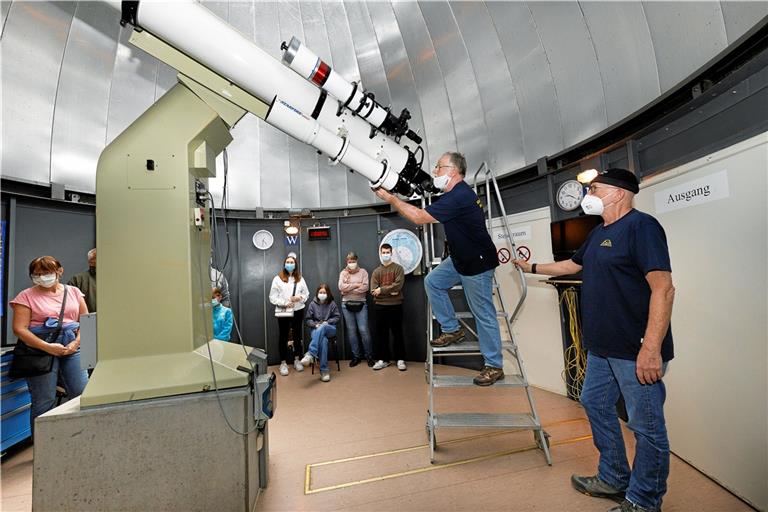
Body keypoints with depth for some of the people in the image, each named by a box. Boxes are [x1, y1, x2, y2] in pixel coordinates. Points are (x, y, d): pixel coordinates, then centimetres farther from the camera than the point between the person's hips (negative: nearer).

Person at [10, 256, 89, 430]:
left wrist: (77, 341, -5)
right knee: (44, 401, 0)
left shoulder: (73, 291, 11)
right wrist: (48, 347, -15)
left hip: (72, 347, 2)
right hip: (41, 349, -2)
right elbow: (19, 329, -5)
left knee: (82, 395, -1)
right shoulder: (26, 296, 2)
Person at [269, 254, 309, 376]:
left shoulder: (300, 279, 8)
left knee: (297, 336, 10)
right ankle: (283, 363, 16)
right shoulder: (277, 279, -2)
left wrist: (300, 297, -12)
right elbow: (272, 297, -5)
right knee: (283, 337, 4)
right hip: (283, 312, -3)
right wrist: (285, 303, -16)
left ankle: (297, 360, 25)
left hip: (298, 311, 3)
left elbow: (306, 294, 9)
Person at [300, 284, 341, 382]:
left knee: (322, 329, -38)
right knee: (323, 340, -35)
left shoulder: (332, 303, 5)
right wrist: (315, 325, -11)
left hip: (330, 329, 0)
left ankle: (310, 354, -44)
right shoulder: (313, 304, 6)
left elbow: (337, 317, 6)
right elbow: (308, 319, 8)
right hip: (316, 329, 0)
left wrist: (327, 322, -10)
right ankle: (324, 370, -33)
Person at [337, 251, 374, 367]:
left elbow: (365, 287, -10)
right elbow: (341, 287, -7)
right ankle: (356, 356, 18)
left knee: (363, 330, -4)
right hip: (347, 305, 2)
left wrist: (348, 289, -10)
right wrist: (356, 285, -11)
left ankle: (369, 356, 11)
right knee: (351, 330, 7)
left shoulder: (363, 272, 3)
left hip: (360, 304, -2)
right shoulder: (343, 273, 9)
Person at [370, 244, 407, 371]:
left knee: (397, 333, 5)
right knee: (380, 334, 8)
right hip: (379, 307, 3)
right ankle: (383, 359, 21)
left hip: (395, 306, -3)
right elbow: (373, 291, -3)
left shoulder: (398, 268, 2)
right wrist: (390, 291, -14)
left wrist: (381, 290, -11)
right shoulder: (376, 271, 10)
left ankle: (400, 359, 17)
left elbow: (397, 286, -13)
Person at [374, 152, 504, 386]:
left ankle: (494, 366, 16)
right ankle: (452, 329, 19)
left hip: (478, 264, -10)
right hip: (460, 258, 10)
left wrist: (391, 198, -17)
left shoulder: (458, 196, -27)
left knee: (483, 314, 0)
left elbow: (419, 218, -25)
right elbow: (425, 214, 11)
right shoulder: (456, 193, 7)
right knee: (433, 281, 8)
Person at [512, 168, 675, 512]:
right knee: (595, 404, 19)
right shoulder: (599, 233, 13)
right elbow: (572, 265, 28)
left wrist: (651, 348, -25)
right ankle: (614, 480, 37)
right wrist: (531, 268, 31)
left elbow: (663, 289, -21)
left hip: (636, 350, -9)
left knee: (647, 426, 6)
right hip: (602, 348, 9)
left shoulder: (641, 225, -13)